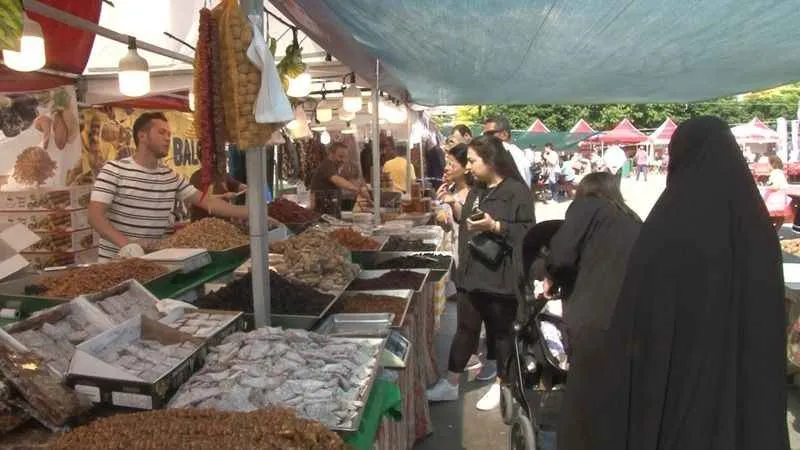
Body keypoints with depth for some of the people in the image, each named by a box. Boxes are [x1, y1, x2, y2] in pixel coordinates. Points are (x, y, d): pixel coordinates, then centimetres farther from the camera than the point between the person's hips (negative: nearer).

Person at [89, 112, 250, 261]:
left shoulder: (171, 177, 8)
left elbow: (206, 201, 4)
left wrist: (250, 213, -6)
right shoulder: (114, 170, -6)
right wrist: (126, 244, -28)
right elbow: (95, 216, -13)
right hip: (116, 261, -4)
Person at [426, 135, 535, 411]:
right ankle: (451, 383, 23)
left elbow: (527, 232, -16)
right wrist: (454, 206, 6)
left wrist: (495, 226, -25)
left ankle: (501, 385, 27)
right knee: (467, 327, 14)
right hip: (473, 272, 7)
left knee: (501, 330, 10)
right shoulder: (477, 189, 11)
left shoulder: (517, 191, -13)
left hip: (501, 275, -7)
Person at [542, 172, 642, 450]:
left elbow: (561, 255, -4)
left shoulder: (587, 206, 11)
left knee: (579, 416, 4)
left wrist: (552, 279, 16)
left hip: (597, 325, -6)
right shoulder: (635, 223, 27)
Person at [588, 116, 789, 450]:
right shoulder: (758, 227, -4)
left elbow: (634, 314, -14)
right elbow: (771, 325, 2)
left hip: (674, 379, -4)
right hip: (745, 384, 4)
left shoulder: (667, 226, -17)